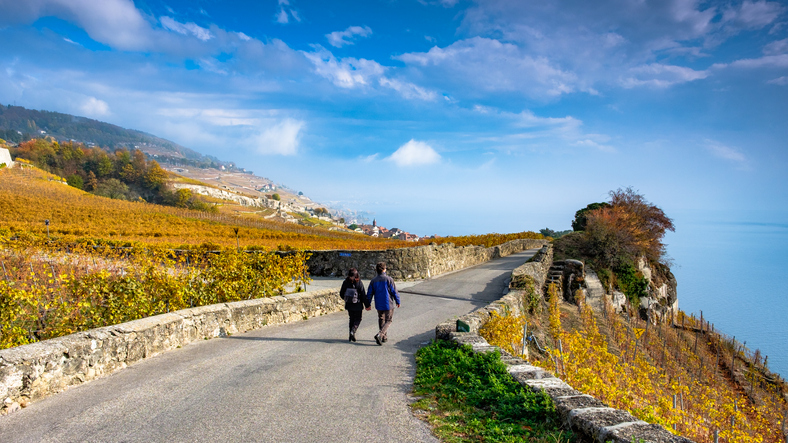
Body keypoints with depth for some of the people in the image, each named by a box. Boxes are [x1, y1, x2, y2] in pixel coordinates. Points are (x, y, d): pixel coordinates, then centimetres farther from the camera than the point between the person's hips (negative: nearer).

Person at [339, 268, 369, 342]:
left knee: (352, 319, 17)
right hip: (358, 305, -3)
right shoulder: (359, 283, -15)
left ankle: (351, 336, 16)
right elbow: (363, 295, -12)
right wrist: (367, 305, -4)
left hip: (349, 305, 3)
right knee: (358, 319, 12)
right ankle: (353, 331, -11)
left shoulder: (345, 282, -6)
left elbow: (341, 294, 3)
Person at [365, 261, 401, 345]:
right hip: (388, 304, -4)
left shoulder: (373, 281, 0)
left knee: (381, 320, 21)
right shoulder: (389, 279, -12)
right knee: (388, 321, 5)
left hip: (378, 305, 4)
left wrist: (368, 305, 14)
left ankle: (384, 337, 27)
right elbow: (394, 292, -9)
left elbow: (369, 294, 4)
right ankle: (379, 335, -14)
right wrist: (397, 301, 4)